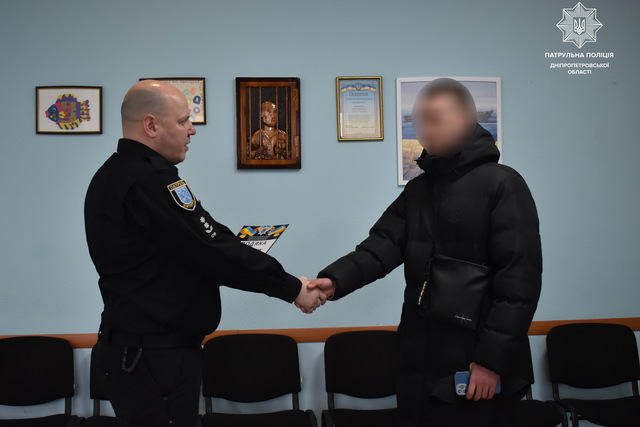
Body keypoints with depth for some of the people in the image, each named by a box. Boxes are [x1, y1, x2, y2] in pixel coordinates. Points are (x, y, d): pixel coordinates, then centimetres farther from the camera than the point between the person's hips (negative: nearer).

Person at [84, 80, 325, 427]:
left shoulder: (113, 175, 10)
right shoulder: (150, 181, -22)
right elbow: (212, 251, -22)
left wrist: (235, 252, 3)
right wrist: (291, 287, -14)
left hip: (129, 346, 10)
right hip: (155, 356, -10)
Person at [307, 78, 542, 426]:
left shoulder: (502, 184, -9)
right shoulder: (418, 189, 11)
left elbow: (519, 279, -14)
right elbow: (383, 245, 0)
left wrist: (494, 358, -17)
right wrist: (336, 279, -18)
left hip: (474, 363, -6)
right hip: (418, 360, 6)